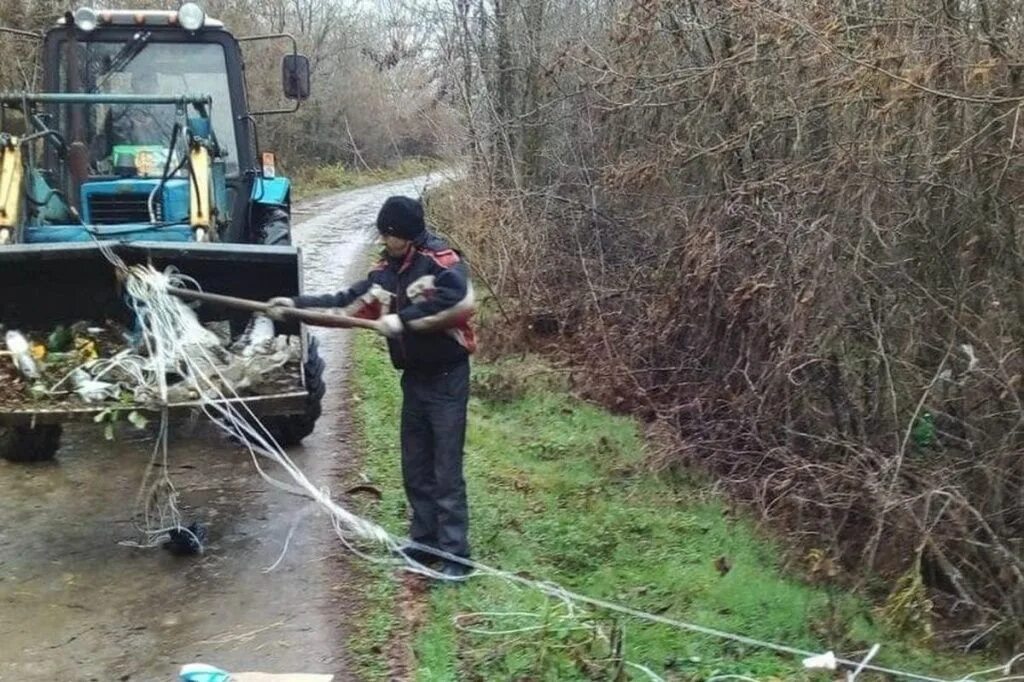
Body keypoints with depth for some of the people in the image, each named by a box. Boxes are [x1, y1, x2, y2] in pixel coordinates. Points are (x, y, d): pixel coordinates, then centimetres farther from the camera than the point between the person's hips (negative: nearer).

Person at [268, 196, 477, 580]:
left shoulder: (439, 260, -16)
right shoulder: (386, 271, 8)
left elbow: (459, 299, -34)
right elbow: (345, 303, 13)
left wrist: (404, 318, -32)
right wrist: (297, 305, 6)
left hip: (447, 378, -8)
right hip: (414, 378, 8)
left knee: (446, 471, -5)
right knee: (415, 468, 13)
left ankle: (456, 555, 1)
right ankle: (424, 542, 25)